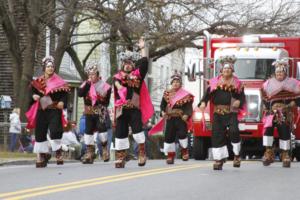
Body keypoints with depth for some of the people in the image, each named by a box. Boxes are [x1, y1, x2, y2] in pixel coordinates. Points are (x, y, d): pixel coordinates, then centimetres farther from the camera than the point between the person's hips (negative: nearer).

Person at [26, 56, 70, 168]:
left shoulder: (59, 82, 1)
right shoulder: (38, 82, 10)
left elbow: (64, 94, -2)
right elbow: (33, 91, 17)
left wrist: (62, 102, -21)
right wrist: (34, 96, -6)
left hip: (54, 110, -4)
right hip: (41, 111, 4)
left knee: (55, 131, -16)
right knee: (40, 133, 3)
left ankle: (58, 154, 1)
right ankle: (42, 156, 12)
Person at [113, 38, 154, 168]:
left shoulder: (137, 74, 9)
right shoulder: (118, 76, 10)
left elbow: (144, 62, -1)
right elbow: (116, 82, -13)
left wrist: (142, 48, -1)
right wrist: (119, 85, -34)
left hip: (135, 108, -1)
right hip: (121, 109, 1)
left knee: (137, 129, -14)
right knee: (120, 132, 2)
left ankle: (142, 154, -1)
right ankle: (120, 157, 8)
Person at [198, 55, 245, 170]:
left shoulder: (237, 83, 8)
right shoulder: (215, 82, 11)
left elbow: (242, 97, 7)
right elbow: (208, 93, 5)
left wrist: (239, 102, -16)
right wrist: (203, 102, -13)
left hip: (232, 113, -2)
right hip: (218, 113, 2)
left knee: (234, 131, -23)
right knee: (217, 136, 0)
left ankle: (237, 155, -4)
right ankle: (219, 159, 10)